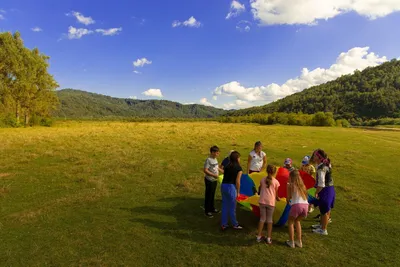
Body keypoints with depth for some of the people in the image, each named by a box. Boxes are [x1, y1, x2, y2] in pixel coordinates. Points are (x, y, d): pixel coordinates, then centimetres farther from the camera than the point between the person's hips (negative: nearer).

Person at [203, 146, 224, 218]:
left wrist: (223, 171, 15)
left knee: (212, 195, 20)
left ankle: (212, 208, 36)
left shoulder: (215, 159, 6)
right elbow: (205, 170, -24)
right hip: (209, 180, -8)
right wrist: (213, 175, -28)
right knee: (208, 196, 4)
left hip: (214, 180, 8)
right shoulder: (208, 160, -20)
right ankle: (207, 211, 16)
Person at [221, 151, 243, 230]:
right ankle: (235, 224, 26)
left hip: (223, 186, 6)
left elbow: (225, 176, 4)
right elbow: (237, 181, -9)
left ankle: (223, 224, 26)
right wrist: (238, 192, 0)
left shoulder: (227, 166, 11)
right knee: (232, 207, 9)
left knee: (224, 206, 16)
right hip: (231, 187, -6)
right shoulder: (239, 168, -6)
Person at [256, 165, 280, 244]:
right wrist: (277, 198, 23)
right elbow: (276, 193, 4)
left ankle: (259, 236, 15)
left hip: (262, 201, 2)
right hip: (271, 202, -2)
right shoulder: (276, 181, -1)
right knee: (269, 219, 12)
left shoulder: (262, 180, 6)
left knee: (262, 218, 13)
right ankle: (268, 238, 14)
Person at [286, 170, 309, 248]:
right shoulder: (302, 185, 19)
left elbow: (288, 198, 6)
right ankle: (299, 241, 27)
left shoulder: (290, 185, 5)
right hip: (305, 205, 5)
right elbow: (305, 194, 20)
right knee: (297, 221, 28)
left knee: (290, 222, 17)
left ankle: (291, 242, 15)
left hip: (297, 205, -5)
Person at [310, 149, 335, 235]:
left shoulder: (321, 168, -25)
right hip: (330, 188, 9)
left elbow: (321, 184, -26)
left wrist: (316, 192, -15)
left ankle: (323, 230, 23)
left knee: (325, 210, 7)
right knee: (324, 209, 24)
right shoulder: (326, 164, 3)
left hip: (325, 190, -9)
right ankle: (322, 224, 42)